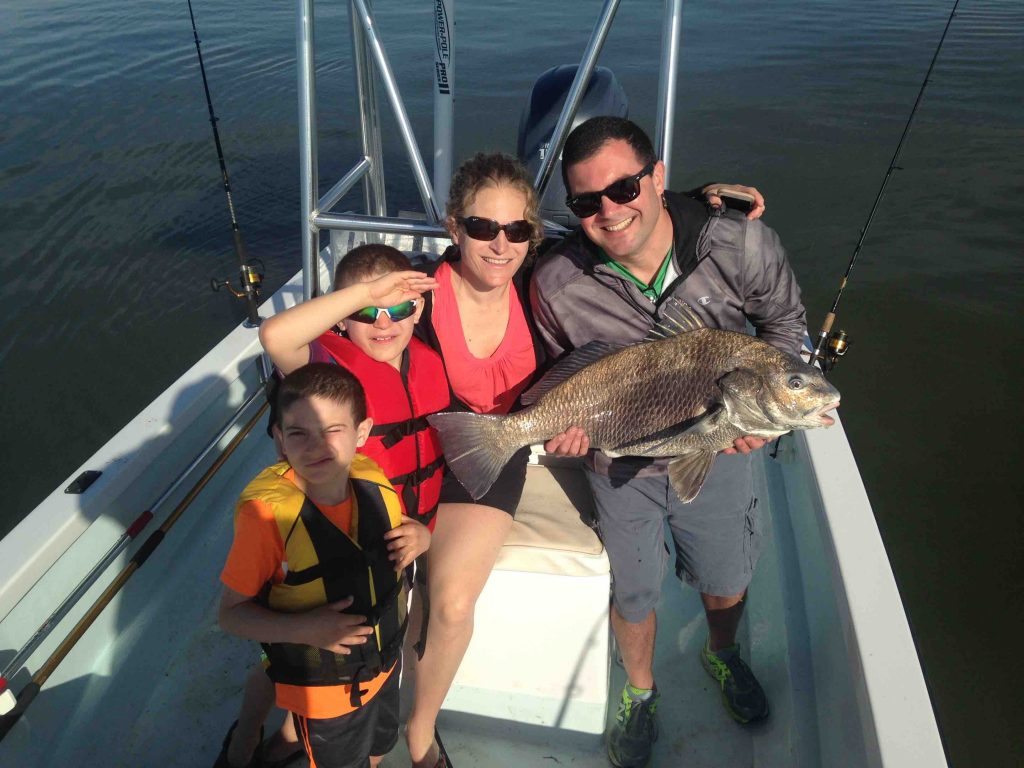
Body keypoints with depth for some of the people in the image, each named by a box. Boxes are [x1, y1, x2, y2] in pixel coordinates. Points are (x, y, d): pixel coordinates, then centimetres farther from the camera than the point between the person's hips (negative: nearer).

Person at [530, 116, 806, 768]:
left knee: (727, 581, 23)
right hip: (620, 465, -1)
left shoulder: (742, 244, -23)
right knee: (634, 594, 18)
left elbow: (784, 319, -2)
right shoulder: (556, 284, -23)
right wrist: (568, 420, -24)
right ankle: (641, 692, 52)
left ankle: (723, 655, 62)